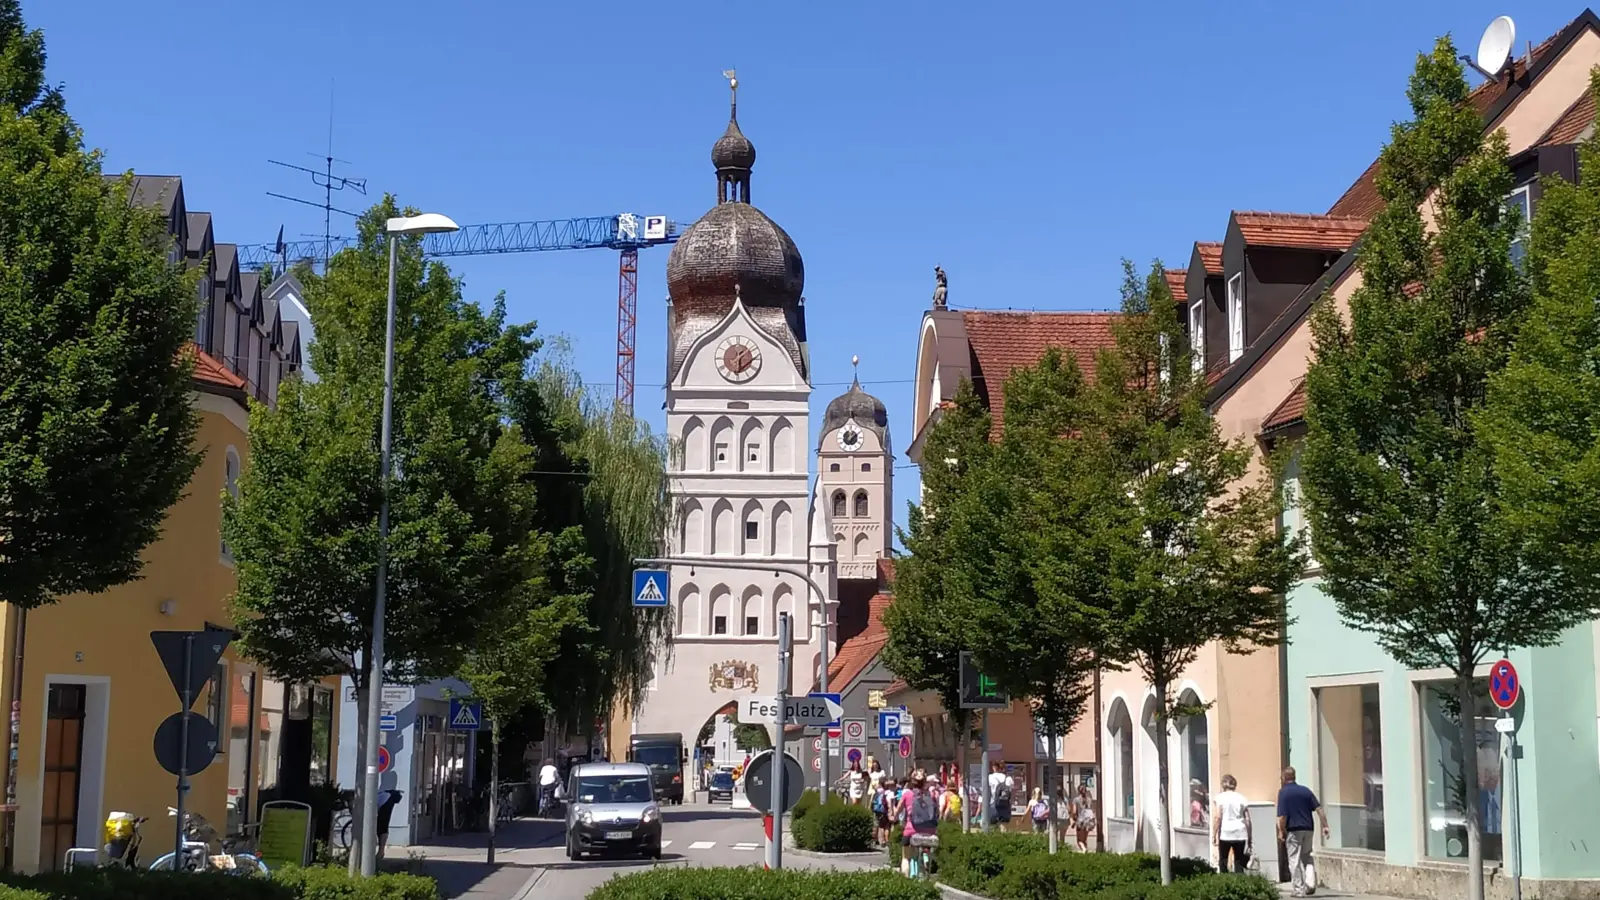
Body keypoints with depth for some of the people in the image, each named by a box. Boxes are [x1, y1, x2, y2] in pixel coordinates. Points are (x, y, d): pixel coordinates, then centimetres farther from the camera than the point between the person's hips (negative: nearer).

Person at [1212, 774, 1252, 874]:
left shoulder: (1219, 798, 3)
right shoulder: (1241, 798, 10)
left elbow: (1217, 817, -7)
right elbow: (1248, 820, 7)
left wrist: (1214, 835, -4)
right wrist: (1249, 838, 12)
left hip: (1225, 833, -2)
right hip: (1240, 834, 2)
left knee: (1223, 862, 6)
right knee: (1239, 863, 5)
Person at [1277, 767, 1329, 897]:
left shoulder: (1283, 792, -8)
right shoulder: (1305, 790, 7)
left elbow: (1282, 816, -14)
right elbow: (1319, 809, 2)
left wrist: (1281, 831, -3)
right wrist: (1325, 826, 5)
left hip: (1293, 830, -5)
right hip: (1308, 829, 5)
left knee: (1295, 861, 3)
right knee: (1307, 857, 19)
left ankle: (1299, 890, 2)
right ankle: (1311, 882, -1)